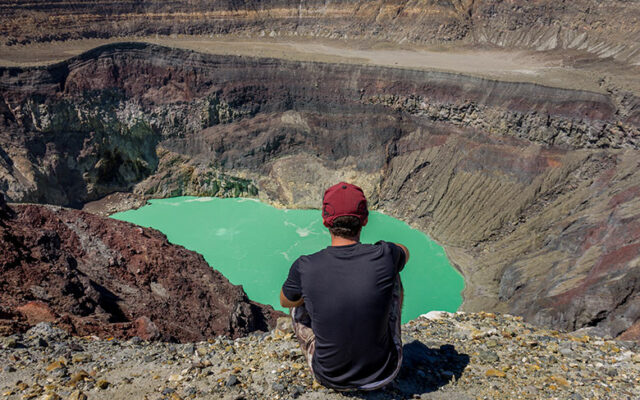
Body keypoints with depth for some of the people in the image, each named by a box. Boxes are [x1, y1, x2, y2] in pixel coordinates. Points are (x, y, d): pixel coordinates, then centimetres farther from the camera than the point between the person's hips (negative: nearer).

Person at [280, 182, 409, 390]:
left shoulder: (304, 268, -21)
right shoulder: (384, 257, -20)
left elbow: (285, 301, 4)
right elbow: (405, 252, 8)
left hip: (330, 377, 0)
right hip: (383, 375, 1)